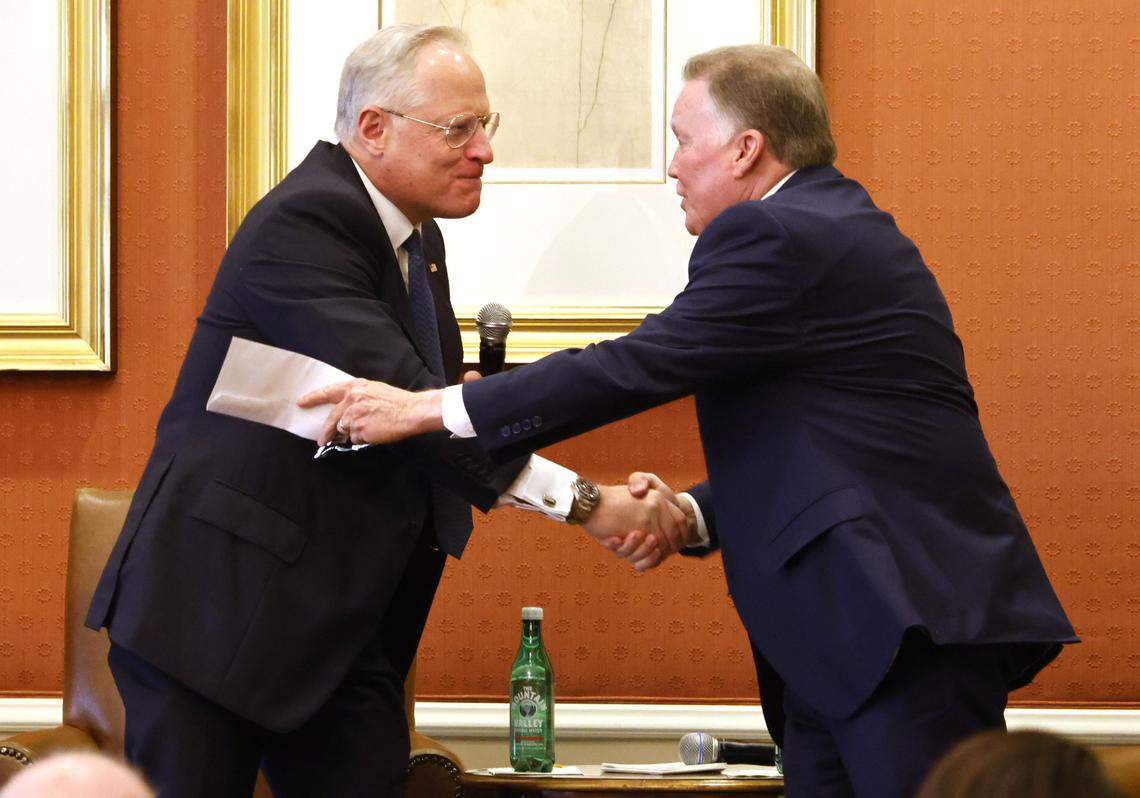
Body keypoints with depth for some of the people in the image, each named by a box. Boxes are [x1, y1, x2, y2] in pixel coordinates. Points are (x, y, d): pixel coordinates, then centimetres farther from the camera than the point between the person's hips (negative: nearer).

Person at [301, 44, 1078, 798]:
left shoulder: (779, 238, -13)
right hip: (837, 630, 11)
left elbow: (637, 366, -18)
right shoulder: (831, 230, 20)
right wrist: (692, 514, 6)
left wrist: (426, 408, -13)